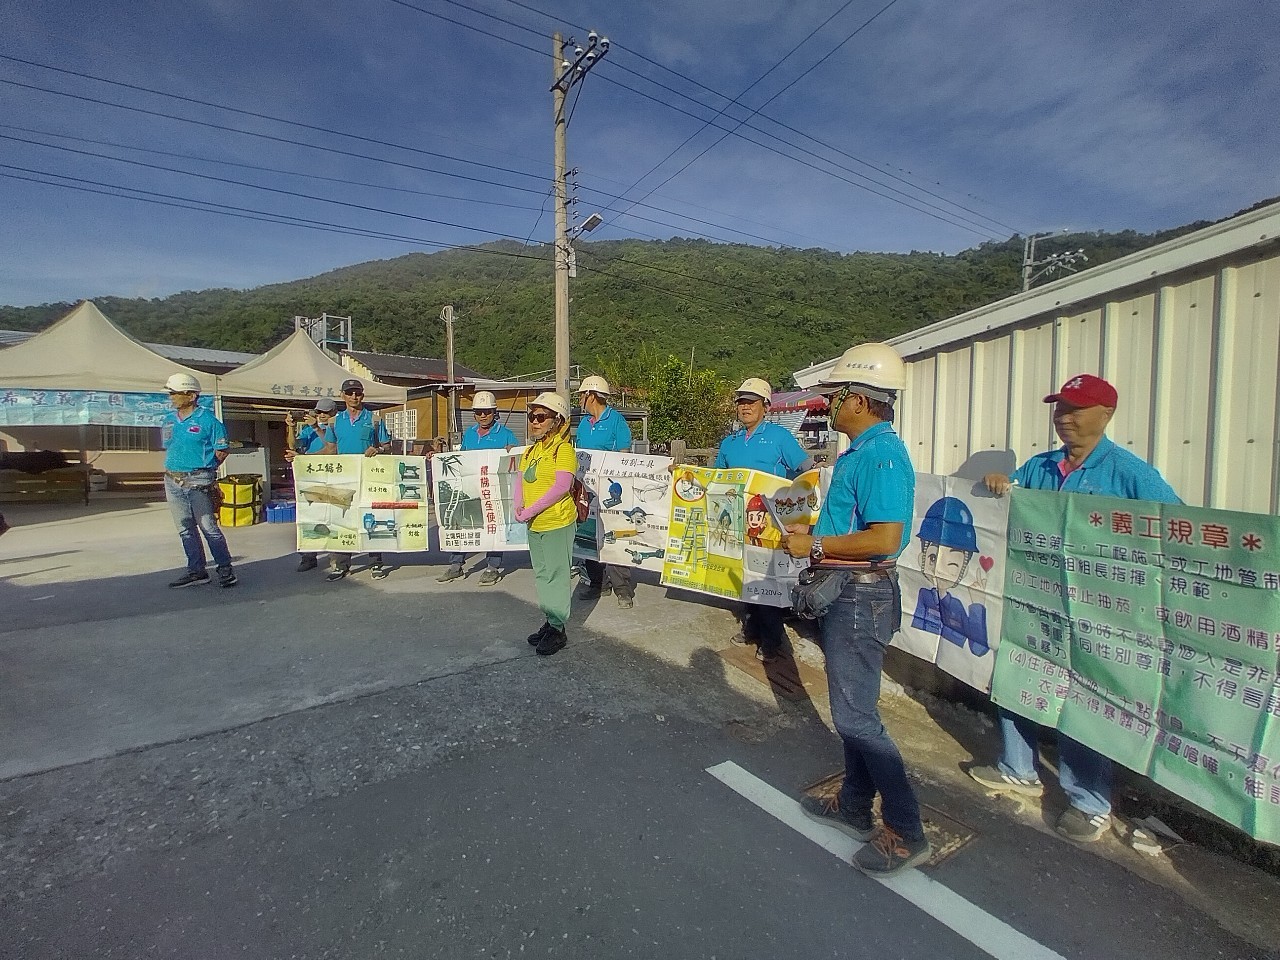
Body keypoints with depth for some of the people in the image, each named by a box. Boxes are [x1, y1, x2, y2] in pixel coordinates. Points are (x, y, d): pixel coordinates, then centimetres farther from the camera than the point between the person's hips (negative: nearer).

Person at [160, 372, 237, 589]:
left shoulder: (207, 419, -7)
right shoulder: (169, 419, 12)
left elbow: (222, 449, -5)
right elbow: (167, 446, 23)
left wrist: (205, 469, -3)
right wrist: (174, 467, 11)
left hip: (198, 481, -7)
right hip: (173, 481, 7)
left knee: (208, 527, -5)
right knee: (185, 529, 10)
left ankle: (225, 569, 4)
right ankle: (196, 571, 18)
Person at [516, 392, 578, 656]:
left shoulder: (563, 449, -13)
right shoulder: (530, 450, 12)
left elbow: (561, 486, -22)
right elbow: (521, 478, 13)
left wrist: (531, 510, -21)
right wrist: (519, 505, -7)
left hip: (557, 524, -9)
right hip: (534, 525, 9)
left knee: (556, 575, -1)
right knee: (541, 575, 17)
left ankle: (557, 630, 11)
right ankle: (550, 621, 31)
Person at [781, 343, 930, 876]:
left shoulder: (880, 454, -20)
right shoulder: (862, 450, 11)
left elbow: (885, 537, -28)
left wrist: (815, 544, -21)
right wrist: (814, 541, 14)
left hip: (863, 595, -11)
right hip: (849, 591, 11)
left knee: (855, 714, 1)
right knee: (852, 707, 20)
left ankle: (906, 832, 18)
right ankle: (854, 806, 36)